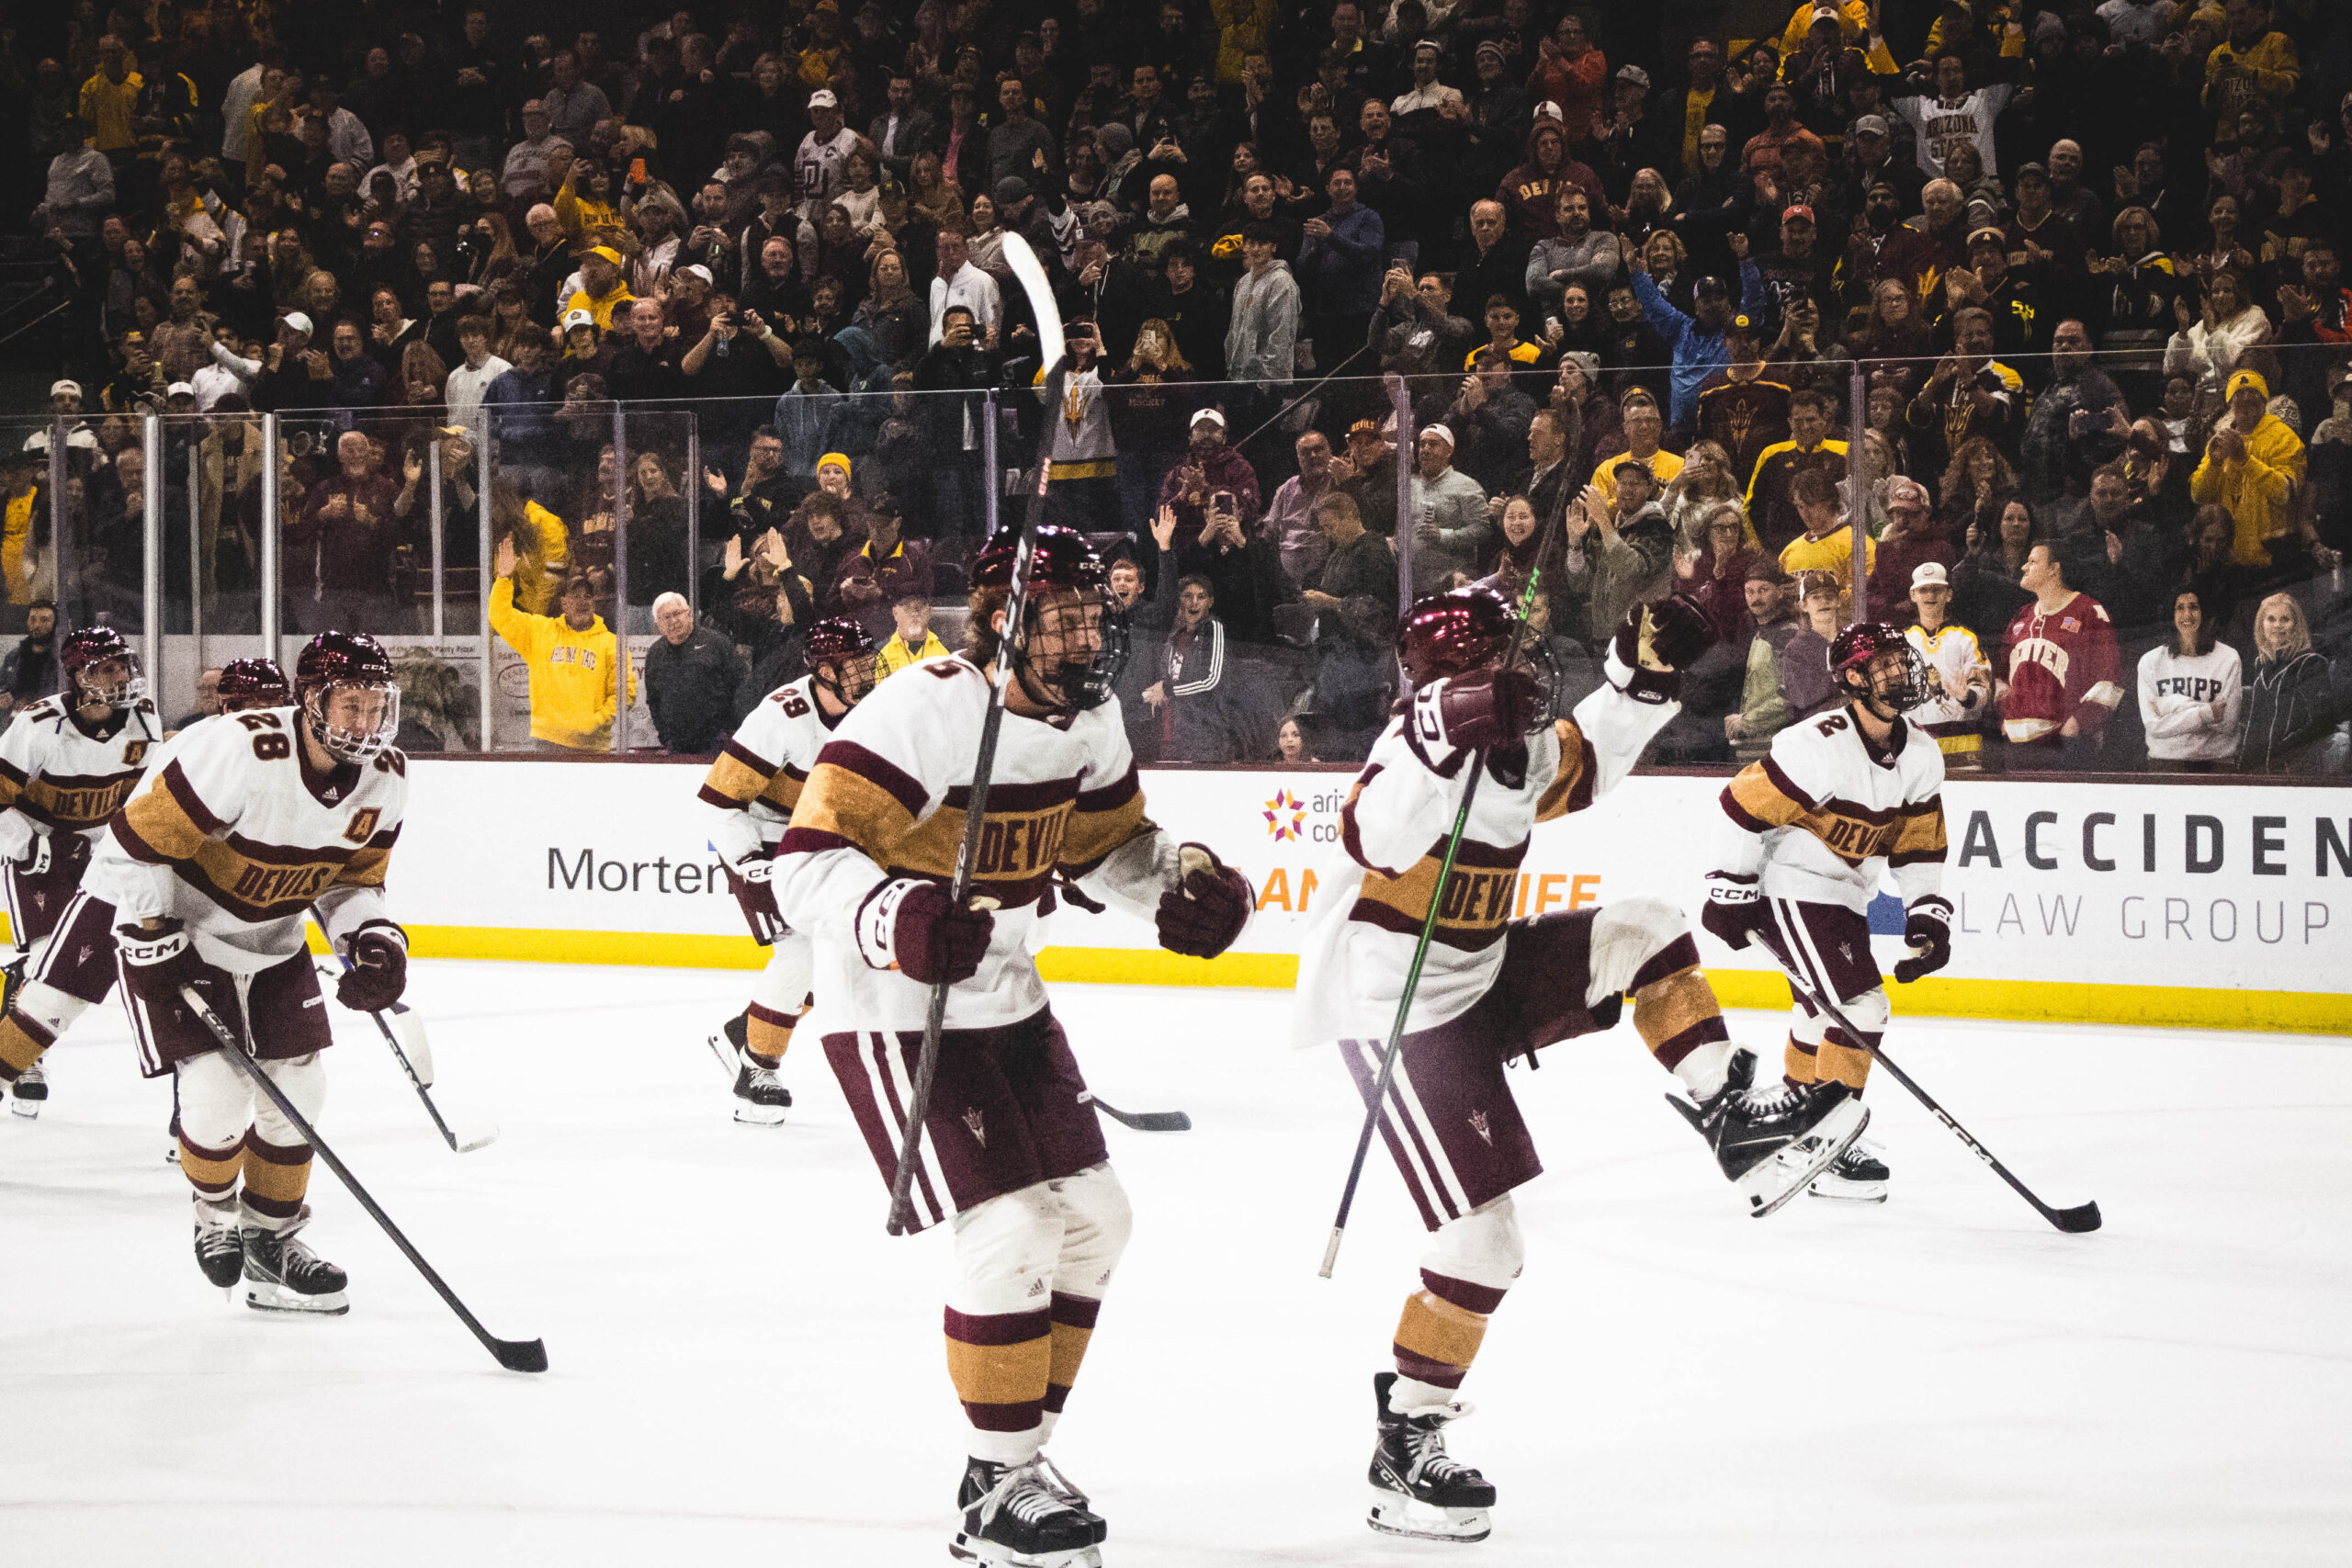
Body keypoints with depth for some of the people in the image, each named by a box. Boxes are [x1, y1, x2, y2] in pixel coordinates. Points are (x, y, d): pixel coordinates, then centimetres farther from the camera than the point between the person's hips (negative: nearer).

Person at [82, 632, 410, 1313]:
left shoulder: (384, 777, -10)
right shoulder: (240, 753, -32)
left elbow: (350, 877, 6)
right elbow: (136, 843, -25)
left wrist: (374, 941, -13)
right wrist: (155, 947, -22)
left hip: (274, 941, 7)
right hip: (175, 927, -7)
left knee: (298, 1088, 3)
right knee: (219, 1093, -15)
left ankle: (270, 1239, 22)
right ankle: (215, 1211, 16)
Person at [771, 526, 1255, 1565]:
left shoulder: (1088, 716, 1)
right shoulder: (922, 713, -25)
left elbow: (1108, 844, 18)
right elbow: (805, 867, -28)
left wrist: (1184, 881, -3)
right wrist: (897, 920, -45)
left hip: (1005, 1001, 9)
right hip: (894, 1012, -9)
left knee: (1092, 1219, 11)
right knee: (1010, 1232, -16)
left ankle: (1019, 1457, 25)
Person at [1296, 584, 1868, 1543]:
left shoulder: (1513, 740, 4)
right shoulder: (1419, 745, -23)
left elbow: (1580, 766, 23)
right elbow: (1377, 836, -42)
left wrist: (1644, 678, 10)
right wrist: (1452, 739, -55)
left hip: (1480, 979, 9)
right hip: (1398, 1017, -9)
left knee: (1643, 933, 7)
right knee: (1482, 1237, -11)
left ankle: (1731, 1120, 6)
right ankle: (1405, 1446, -1)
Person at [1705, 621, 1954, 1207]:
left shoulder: (1921, 756, -2)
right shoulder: (1817, 746, -26)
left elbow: (1918, 843, 7)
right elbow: (1746, 805, -20)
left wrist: (1928, 916, -2)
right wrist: (1732, 892, -16)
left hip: (1846, 893, 9)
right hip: (1788, 888, -9)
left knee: (1829, 1008, 26)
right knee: (1859, 1007, -17)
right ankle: (1830, 1154, -11)